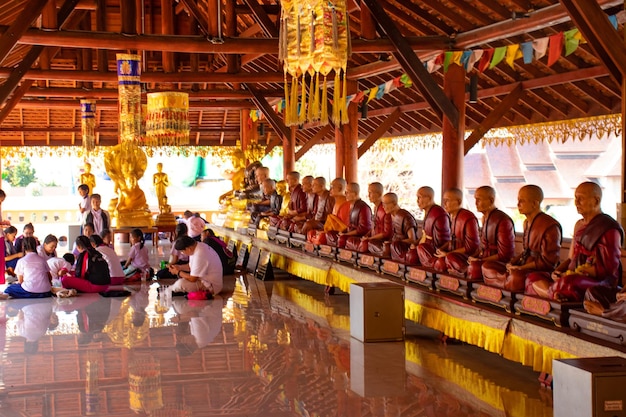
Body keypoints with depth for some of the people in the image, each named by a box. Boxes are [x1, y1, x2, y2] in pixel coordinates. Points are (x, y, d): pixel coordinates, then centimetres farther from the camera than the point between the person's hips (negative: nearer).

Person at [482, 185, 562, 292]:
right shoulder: (527, 223, 15)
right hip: (524, 268, 9)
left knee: (516, 277, -38)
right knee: (487, 266, 1)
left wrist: (521, 268, -17)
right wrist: (513, 262, 2)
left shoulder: (550, 226, -14)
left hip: (541, 272, -9)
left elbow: (548, 261, -16)